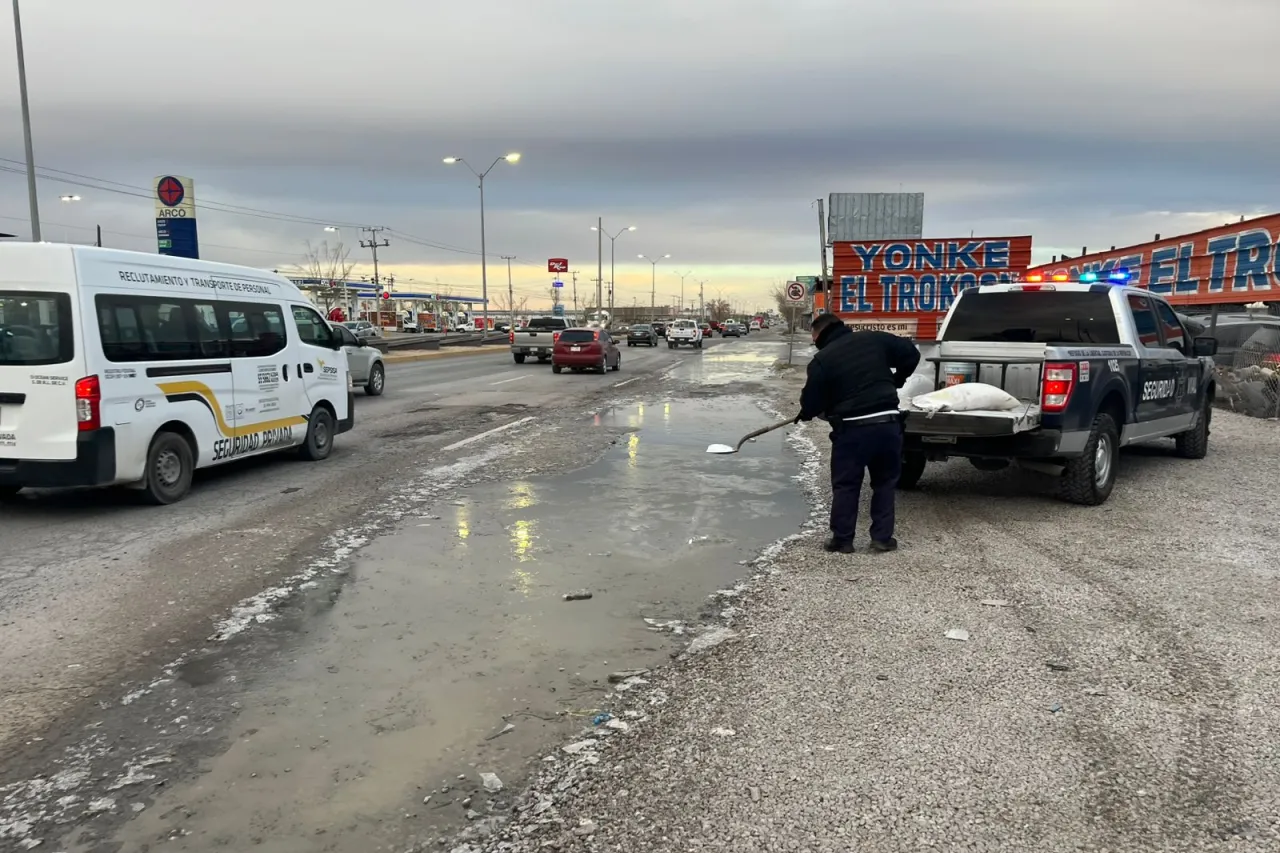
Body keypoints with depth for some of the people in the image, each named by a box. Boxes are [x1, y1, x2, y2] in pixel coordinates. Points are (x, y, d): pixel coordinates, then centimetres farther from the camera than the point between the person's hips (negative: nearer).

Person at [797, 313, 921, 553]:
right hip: (888, 422, 4)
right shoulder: (875, 339, 9)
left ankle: (842, 540, 13)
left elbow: (811, 403, -1)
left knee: (845, 485, 9)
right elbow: (911, 354, 10)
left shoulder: (822, 360, -1)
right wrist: (896, 381, 23)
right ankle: (882, 537, 18)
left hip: (852, 428, -3)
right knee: (885, 482, 17)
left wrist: (806, 413, 22)